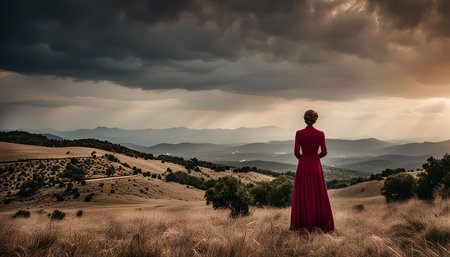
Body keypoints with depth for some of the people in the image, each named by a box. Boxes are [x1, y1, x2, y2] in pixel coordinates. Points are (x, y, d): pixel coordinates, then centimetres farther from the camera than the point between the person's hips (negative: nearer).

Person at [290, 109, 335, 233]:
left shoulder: (299, 133, -7)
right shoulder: (320, 134, -4)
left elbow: (296, 152, -7)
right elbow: (324, 152, -2)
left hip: (303, 166, 0)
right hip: (316, 165, 1)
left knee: (302, 195, 6)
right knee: (318, 195, 8)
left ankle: (303, 225, 5)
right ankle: (319, 224, 10)